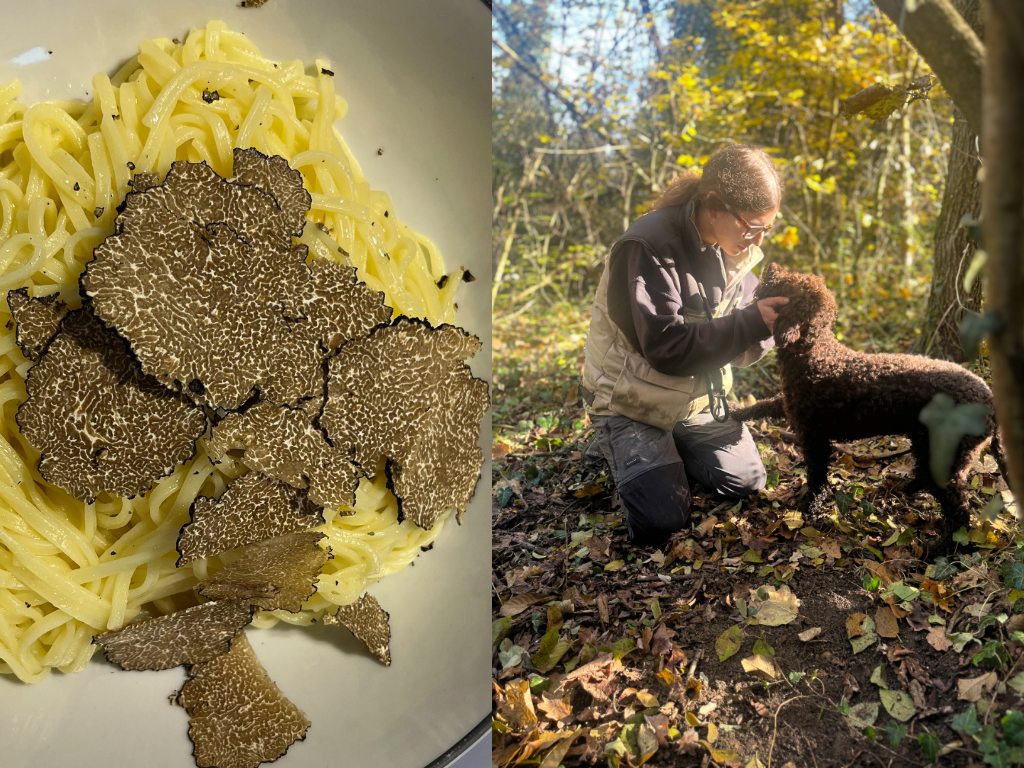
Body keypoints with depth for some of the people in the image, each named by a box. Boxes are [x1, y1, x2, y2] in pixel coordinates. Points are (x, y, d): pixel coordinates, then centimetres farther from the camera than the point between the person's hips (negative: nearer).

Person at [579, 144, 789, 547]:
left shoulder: (734, 248, -3)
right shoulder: (649, 247, -27)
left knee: (747, 482, 3)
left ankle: (669, 448, 26)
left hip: (694, 396, 7)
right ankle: (623, 452, 16)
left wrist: (769, 320, -23)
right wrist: (751, 322, -34)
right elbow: (667, 348, -31)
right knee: (659, 522, -13)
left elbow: (742, 350, 0)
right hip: (632, 401, -7)